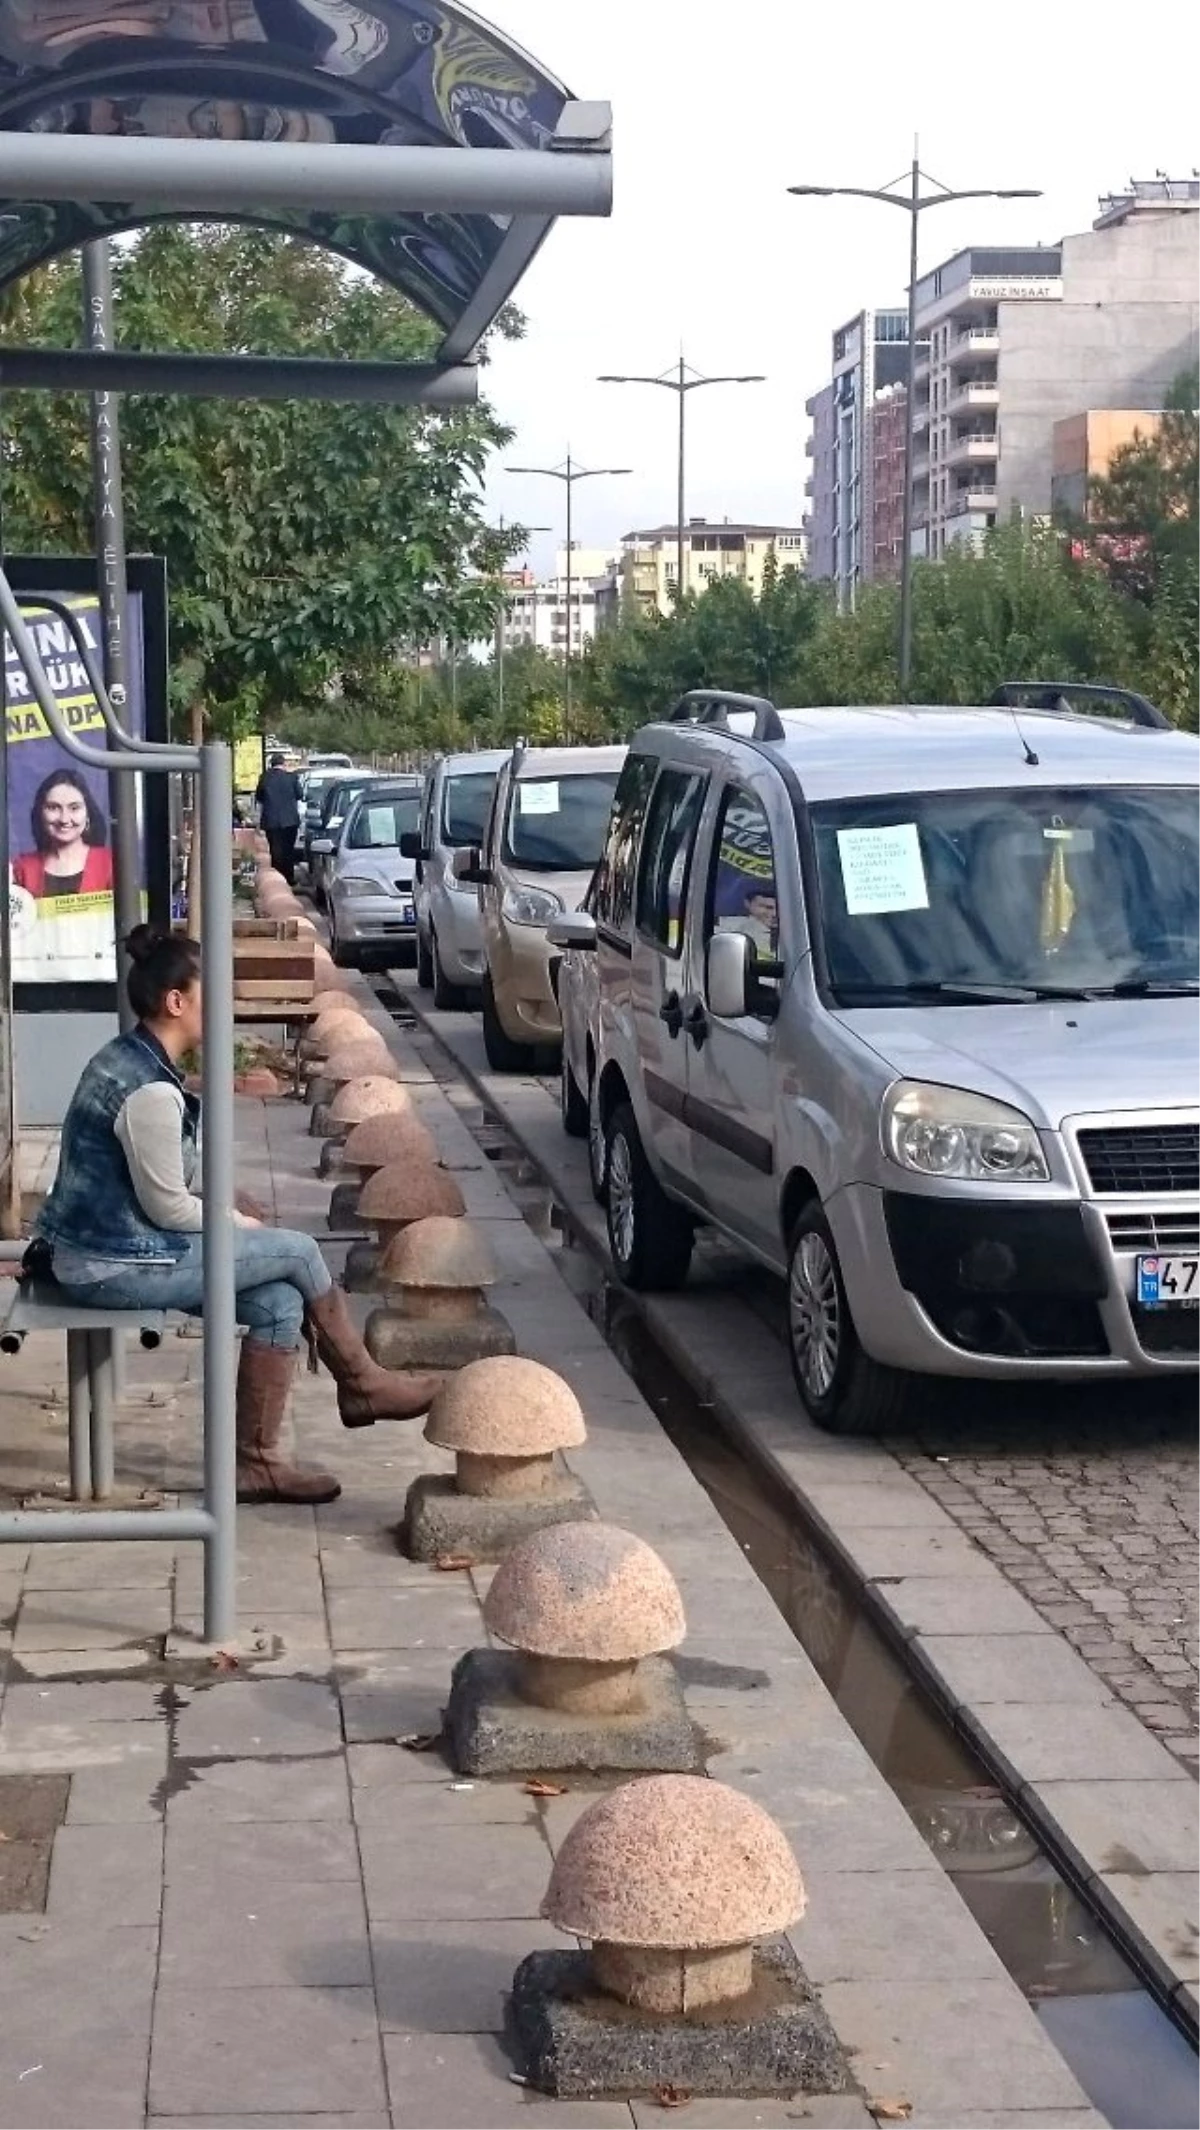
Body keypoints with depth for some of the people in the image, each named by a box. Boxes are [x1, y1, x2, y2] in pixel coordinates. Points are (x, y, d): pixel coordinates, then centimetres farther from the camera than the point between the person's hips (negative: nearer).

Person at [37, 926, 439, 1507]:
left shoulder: (129, 1059, 9)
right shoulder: (151, 1092, -24)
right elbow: (169, 1208, -19)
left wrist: (233, 1213, 8)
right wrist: (240, 1224, -2)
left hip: (101, 1249, 10)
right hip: (114, 1268, -10)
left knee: (279, 1302, 3)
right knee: (297, 1251, -4)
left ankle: (255, 1462, 7)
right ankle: (361, 1383, 17)